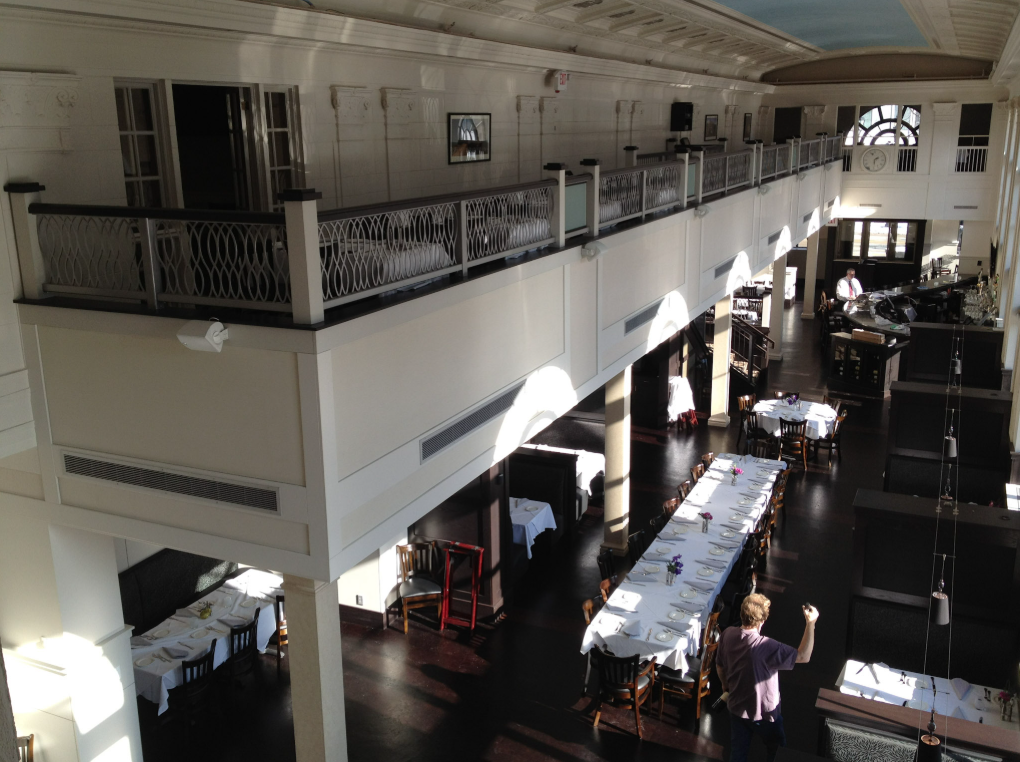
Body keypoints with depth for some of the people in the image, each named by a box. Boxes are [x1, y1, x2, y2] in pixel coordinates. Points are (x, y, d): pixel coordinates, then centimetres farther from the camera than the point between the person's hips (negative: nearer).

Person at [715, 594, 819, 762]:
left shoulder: (727, 635, -17)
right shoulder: (766, 647, -36)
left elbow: (719, 665, 0)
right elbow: (804, 656, -29)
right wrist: (810, 623, -28)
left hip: (736, 707, 5)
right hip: (764, 712, -5)